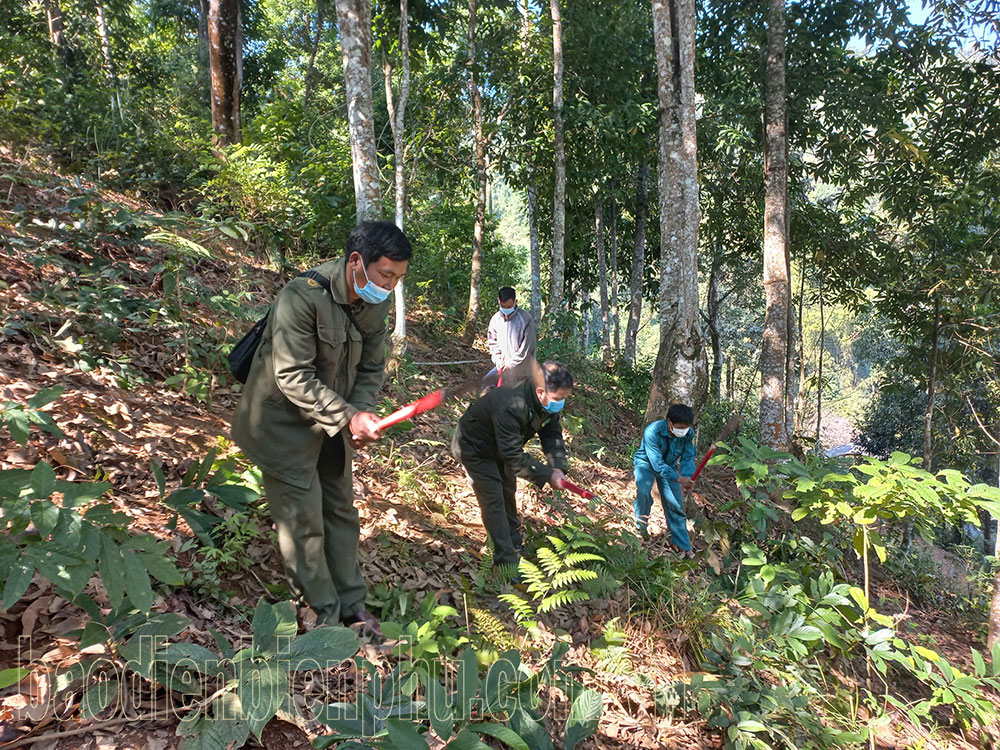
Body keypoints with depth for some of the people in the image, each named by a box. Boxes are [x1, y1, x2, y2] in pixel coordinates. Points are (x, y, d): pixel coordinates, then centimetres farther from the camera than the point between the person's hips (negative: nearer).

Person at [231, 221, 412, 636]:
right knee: (303, 522, 1)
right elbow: (293, 377, -28)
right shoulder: (303, 296, -28)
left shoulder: (377, 303, -6)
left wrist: (363, 414, -14)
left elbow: (372, 367, 3)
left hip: (334, 422, 7)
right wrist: (348, 416, -30)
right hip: (285, 423, -7)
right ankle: (325, 615, 18)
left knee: (342, 512, 15)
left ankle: (351, 604, 30)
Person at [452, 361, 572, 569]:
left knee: (508, 491, 21)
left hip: (500, 447, 9)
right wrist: (547, 475, -37)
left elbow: (552, 435, -14)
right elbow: (514, 456, -40)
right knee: (493, 499, -11)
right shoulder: (510, 406, -44)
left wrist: (559, 467, -30)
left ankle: (515, 544, 41)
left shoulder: (549, 405, -18)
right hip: (474, 448, -9)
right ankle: (507, 561, -4)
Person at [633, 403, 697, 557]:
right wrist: (679, 478, -48)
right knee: (643, 492, -29)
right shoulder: (652, 432, -36)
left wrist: (687, 477, -36)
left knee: (675, 504, 0)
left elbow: (688, 458, -15)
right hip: (646, 463, -4)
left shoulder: (688, 433, -21)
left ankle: (683, 545, 12)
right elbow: (657, 463, -37)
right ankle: (641, 528, -6)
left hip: (669, 465, 4)